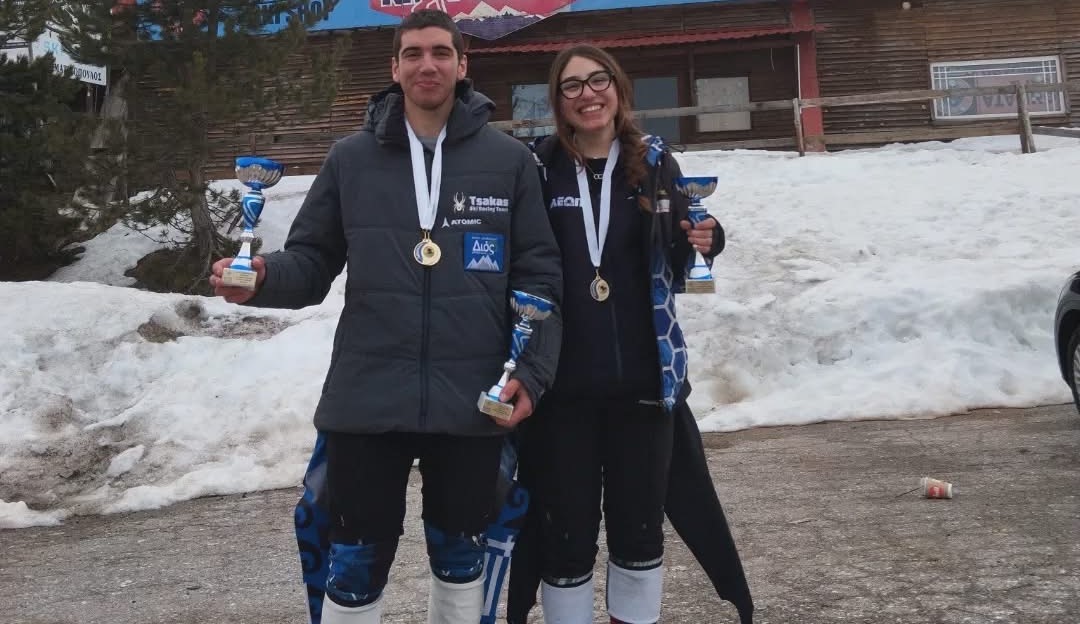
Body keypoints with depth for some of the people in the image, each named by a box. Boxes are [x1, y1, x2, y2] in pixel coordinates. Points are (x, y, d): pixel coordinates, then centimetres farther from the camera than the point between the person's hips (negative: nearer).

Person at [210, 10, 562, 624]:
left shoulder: (510, 159, 2)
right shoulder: (351, 157, 5)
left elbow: (540, 275, 2)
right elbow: (313, 261, 8)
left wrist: (533, 372, -7)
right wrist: (263, 278, -13)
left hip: (474, 403, 0)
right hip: (367, 401, 0)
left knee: (461, 557, 19)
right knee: (356, 567, 11)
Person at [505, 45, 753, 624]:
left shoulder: (654, 162, 4)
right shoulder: (537, 166, -3)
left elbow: (675, 262, 11)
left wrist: (703, 241, -11)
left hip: (643, 377, 2)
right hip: (562, 383, -2)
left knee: (639, 526, 14)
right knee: (565, 532, 8)